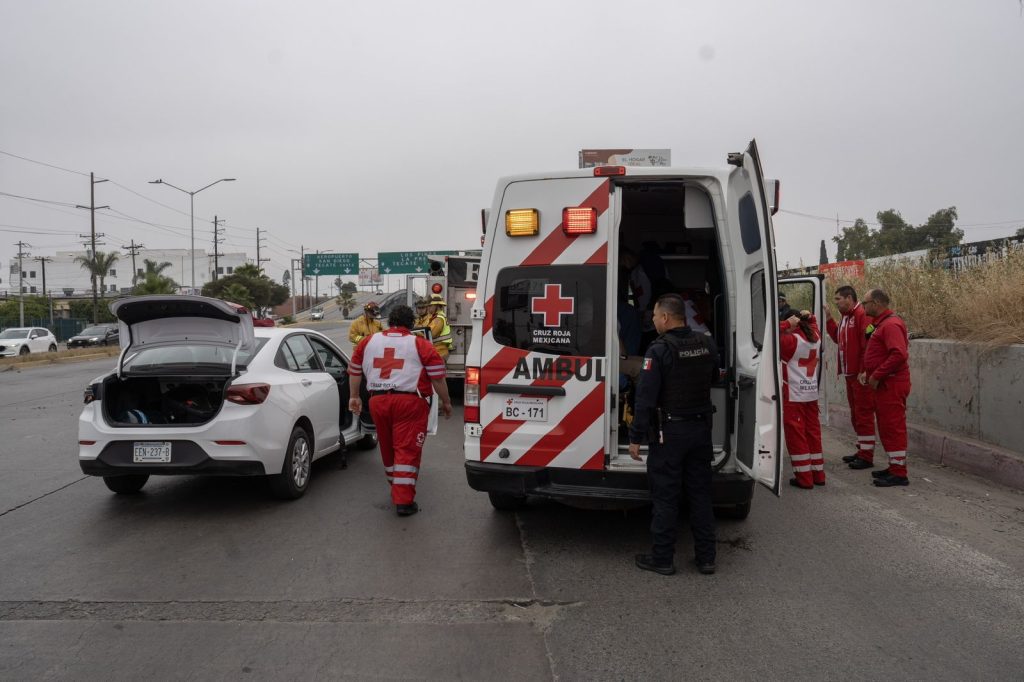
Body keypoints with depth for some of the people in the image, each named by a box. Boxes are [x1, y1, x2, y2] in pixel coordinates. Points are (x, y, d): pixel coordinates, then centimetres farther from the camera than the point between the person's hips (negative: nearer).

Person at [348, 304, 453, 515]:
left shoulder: (368, 341, 14)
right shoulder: (420, 345, 2)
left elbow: (354, 371, 21)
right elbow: (438, 377, 0)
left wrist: (354, 396, 32)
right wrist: (445, 402, 11)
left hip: (378, 401, 4)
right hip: (409, 402, -4)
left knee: (387, 448, 20)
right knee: (407, 451, -3)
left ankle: (397, 488, 37)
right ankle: (404, 501, -6)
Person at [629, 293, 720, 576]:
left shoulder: (659, 350, -17)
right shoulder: (707, 344, 1)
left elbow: (645, 397, -19)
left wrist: (636, 437, -13)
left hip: (669, 431, -6)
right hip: (701, 428, 6)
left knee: (665, 495, 4)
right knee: (700, 493, 14)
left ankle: (662, 558, 12)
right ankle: (706, 557, 21)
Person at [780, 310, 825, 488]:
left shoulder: (791, 340, -14)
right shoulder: (816, 338, 8)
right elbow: (814, 326, 30)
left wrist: (786, 324, -15)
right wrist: (809, 317, 14)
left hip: (794, 396, -7)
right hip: (812, 394, 7)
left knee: (796, 434, -1)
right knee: (813, 432, 14)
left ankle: (804, 478, 0)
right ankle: (818, 474, 20)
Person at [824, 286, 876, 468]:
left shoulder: (862, 315, -15)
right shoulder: (845, 317, 15)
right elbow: (838, 338, 19)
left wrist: (864, 371, -23)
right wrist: (829, 319, 11)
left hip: (861, 374, -10)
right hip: (850, 374, 10)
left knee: (864, 414, -5)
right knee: (855, 414, 16)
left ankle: (866, 456, 1)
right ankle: (862, 451, 25)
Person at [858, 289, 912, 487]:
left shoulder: (891, 325, -16)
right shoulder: (880, 324, 17)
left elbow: (899, 355, -28)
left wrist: (876, 376, -22)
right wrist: (867, 372, 11)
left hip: (891, 385, -11)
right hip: (884, 384, 11)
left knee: (893, 427, -6)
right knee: (887, 426, 15)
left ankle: (899, 473, -1)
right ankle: (894, 468, 25)